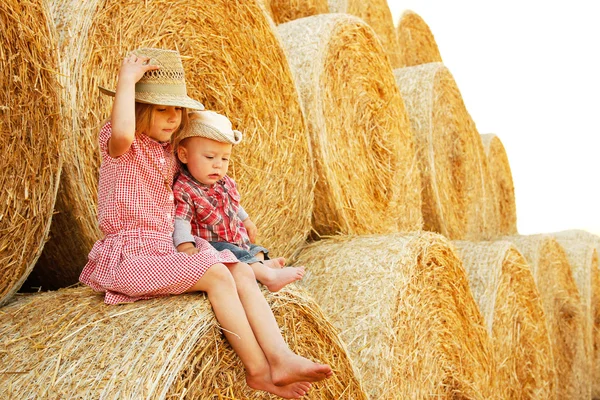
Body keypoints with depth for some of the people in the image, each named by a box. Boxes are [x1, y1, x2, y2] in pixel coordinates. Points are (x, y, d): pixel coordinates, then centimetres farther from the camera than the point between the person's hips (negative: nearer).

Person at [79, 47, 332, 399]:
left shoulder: (168, 151, 16)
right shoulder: (117, 144, -7)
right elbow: (122, 133, -35)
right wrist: (127, 79, -23)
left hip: (168, 248, 8)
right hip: (131, 255, -7)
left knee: (243, 272, -15)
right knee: (216, 274, -26)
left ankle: (280, 357, -26)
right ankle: (257, 369, -21)